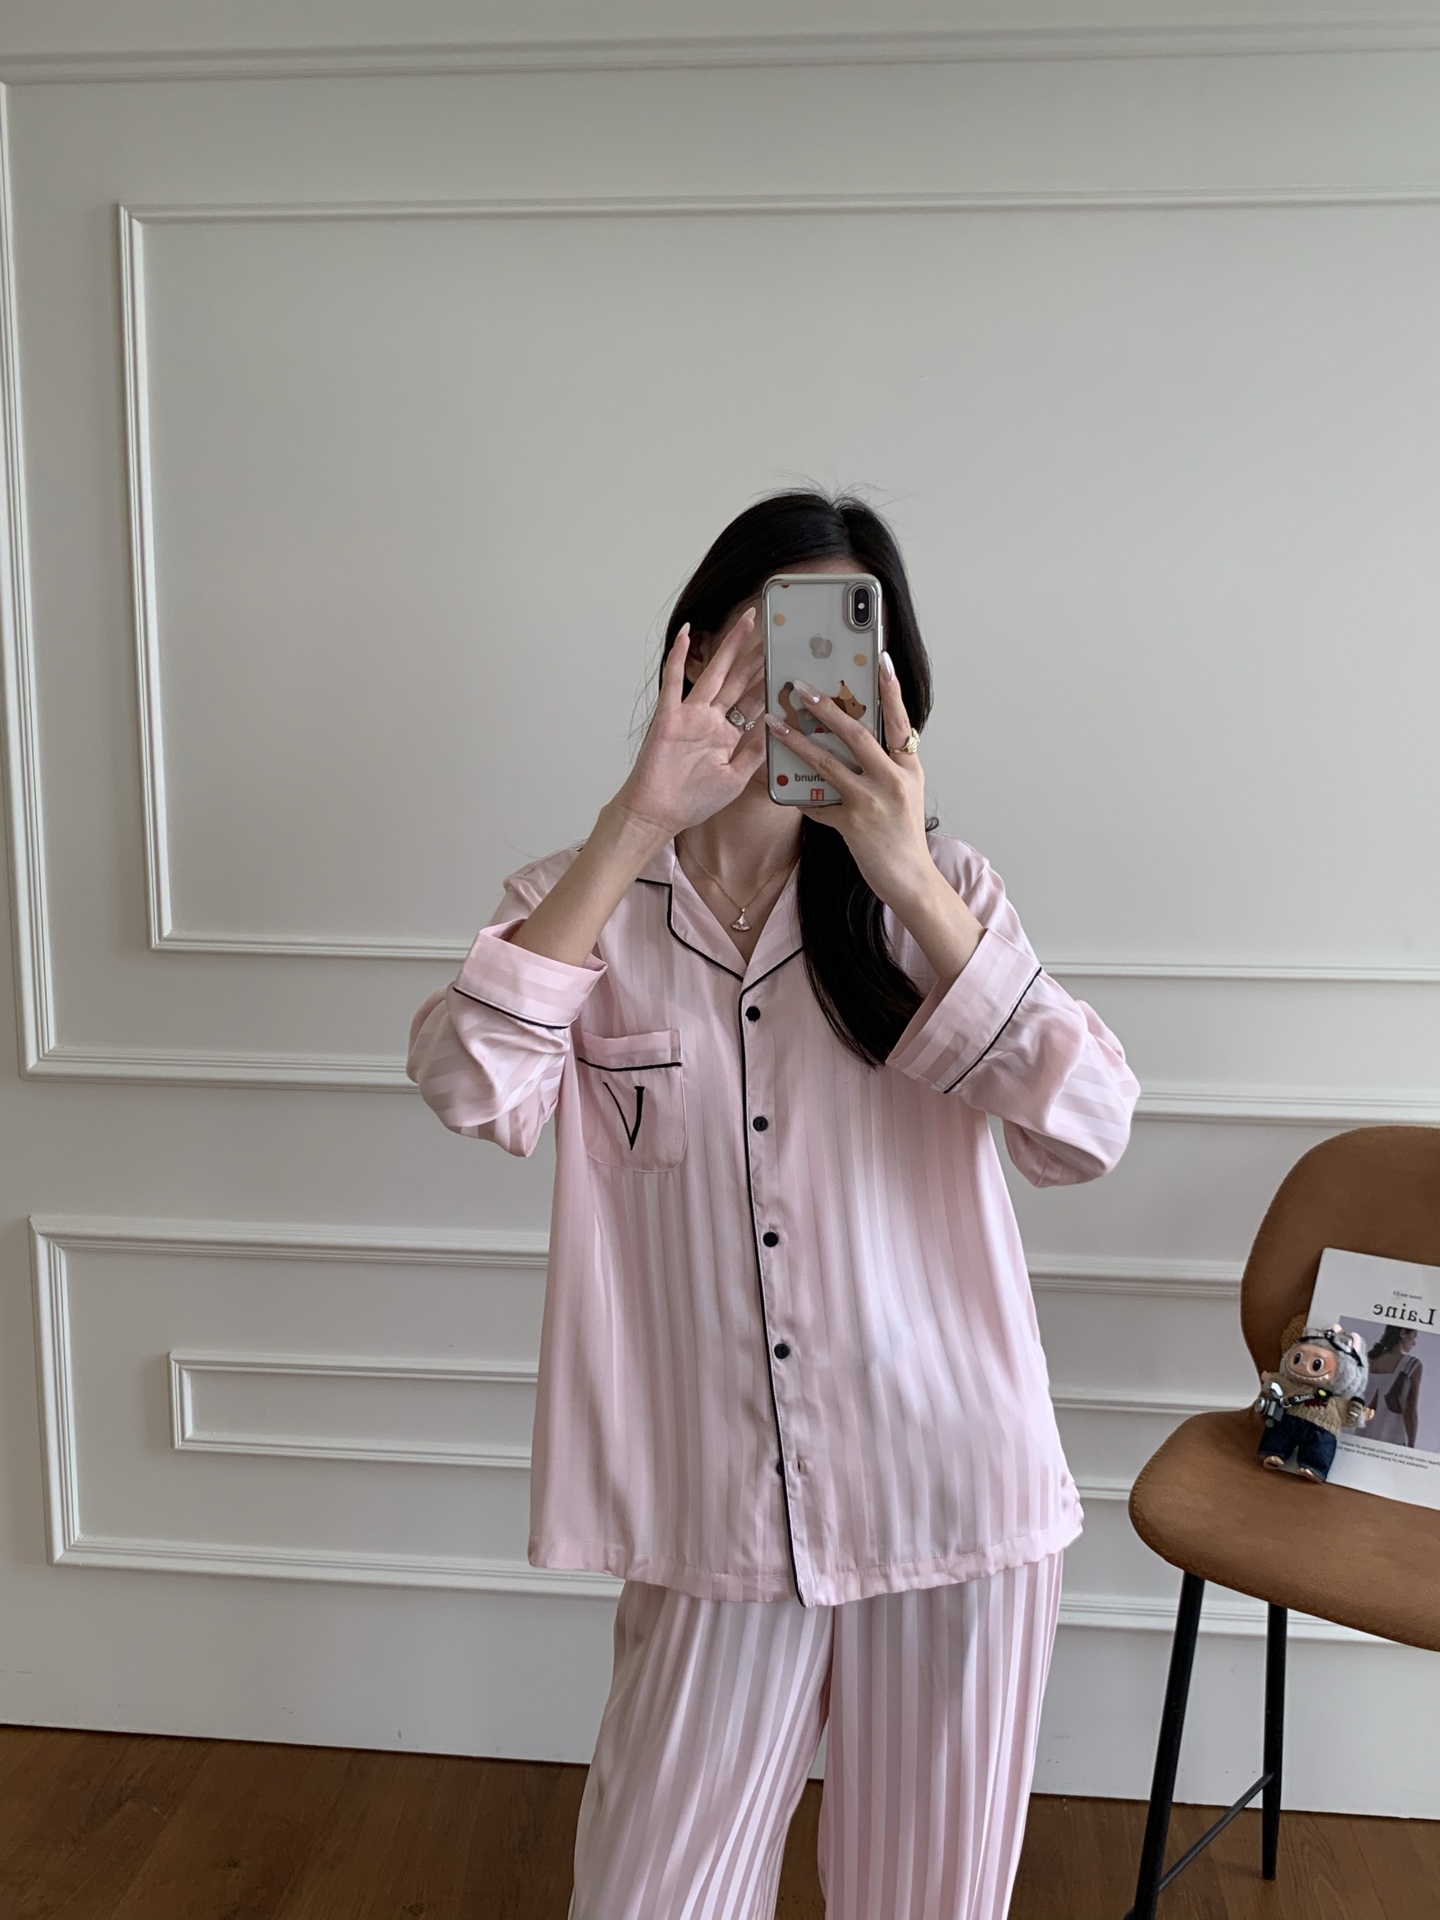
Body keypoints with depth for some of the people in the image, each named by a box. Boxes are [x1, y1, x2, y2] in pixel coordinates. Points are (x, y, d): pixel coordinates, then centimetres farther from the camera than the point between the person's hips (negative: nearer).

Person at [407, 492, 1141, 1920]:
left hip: (950, 1498, 1)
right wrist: (635, 823, -23)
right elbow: (468, 1088, -20)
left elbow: (1086, 1133, -13)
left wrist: (909, 880, -21)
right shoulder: (584, 904, 0)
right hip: (716, 1524, 0)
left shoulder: (936, 890, 1)